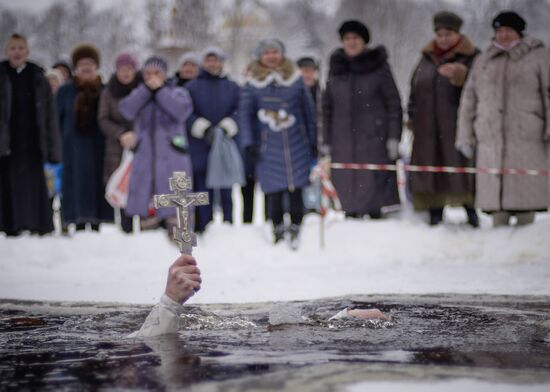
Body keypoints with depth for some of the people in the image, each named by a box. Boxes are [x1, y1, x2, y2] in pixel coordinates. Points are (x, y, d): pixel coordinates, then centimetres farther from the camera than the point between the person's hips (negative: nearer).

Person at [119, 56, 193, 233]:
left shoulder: (178, 93, 9)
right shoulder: (138, 94, 16)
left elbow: (181, 111, -13)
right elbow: (126, 110, -5)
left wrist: (160, 90, -8)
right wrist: (147, 89, -7)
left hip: (172, 158, -3)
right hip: (144, 157, 3)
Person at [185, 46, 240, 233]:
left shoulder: (232, 87, 11)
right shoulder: (191, 87, 7)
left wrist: (226, 128, -13)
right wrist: (204, 129, -14)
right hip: (200, 149, -1)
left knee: (226, 192, 4)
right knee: (202, 191, 0)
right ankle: (202, 230, 3)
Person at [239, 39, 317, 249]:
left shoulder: (295, 78, 6)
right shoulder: (253, 82, 4)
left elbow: (308, 111, 10)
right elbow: (244, 113, 6)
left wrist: (313, 141, 10)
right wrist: (248, 142, -2)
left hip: (296, 144, 0)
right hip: (268, 146, 0)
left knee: (295, 188, -4)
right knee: (273, 191, -2)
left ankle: (296, 228, 5)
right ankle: (277, 227, 11)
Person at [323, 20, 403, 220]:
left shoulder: (378, 66, 2)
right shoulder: (336, 68, 12)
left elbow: (394, 103, 1)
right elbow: (327, 107, 15)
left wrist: (393, 138, -6)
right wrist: (327, 142, 10)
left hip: (374, 138, -3)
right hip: (343, 141, 3)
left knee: (373, 184, -7)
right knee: (346, 188, 0)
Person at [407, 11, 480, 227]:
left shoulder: (471, 57, 1)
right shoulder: (427, 58, 17)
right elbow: (415, 89, 21)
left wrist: (458, 73, -32)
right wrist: (412, 118, 16)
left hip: (457, 124, -4)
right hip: (428, 126, 4)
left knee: (462, 166, -7)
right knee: (431, 167, 3)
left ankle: (470, 208, 4)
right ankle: (435, 212, 9)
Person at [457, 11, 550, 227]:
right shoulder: (483, 61, 18)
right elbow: (468, 101, 20)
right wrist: (465, 137, 14)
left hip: (526, 141, -3)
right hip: (490, 142, 3)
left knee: (525, 193, -6)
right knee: (495, 193, -1)